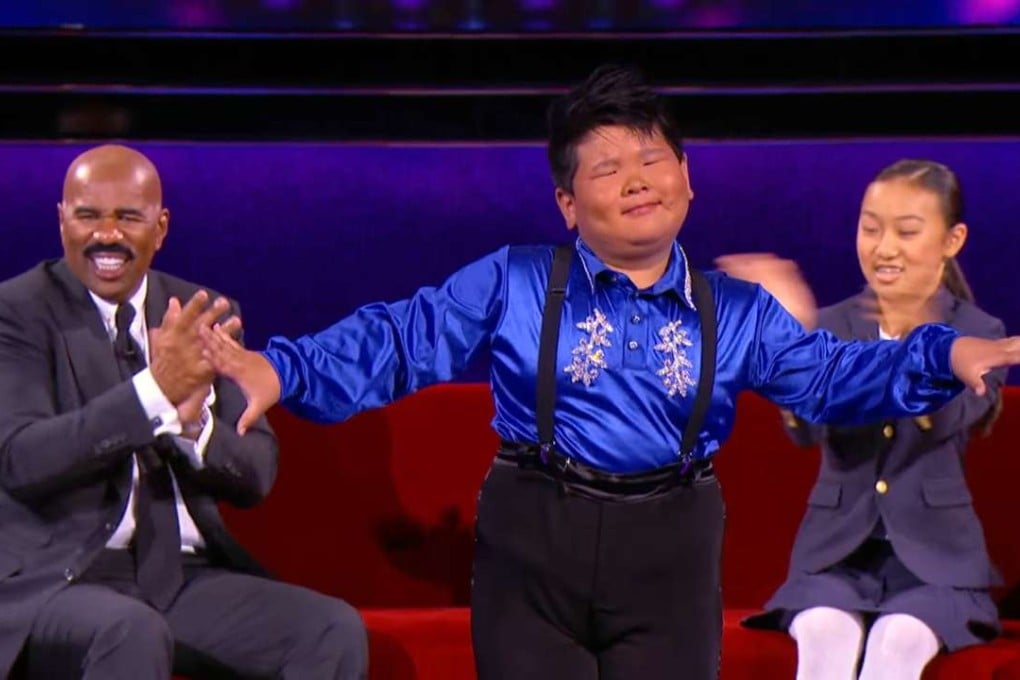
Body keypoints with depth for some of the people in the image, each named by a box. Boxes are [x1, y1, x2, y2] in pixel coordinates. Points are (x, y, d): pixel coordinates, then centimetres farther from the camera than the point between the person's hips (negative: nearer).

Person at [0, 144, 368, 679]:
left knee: (336, 631, -17)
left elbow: (255, 475, 7)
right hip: (57, 578, -5)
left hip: (184, 575, 5)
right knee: (132, 634, -37)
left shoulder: (204, 314, 11)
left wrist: (193, 424, -16)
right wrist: (154, 390, -27)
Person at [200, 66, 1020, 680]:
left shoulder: (738, 314, 7)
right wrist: (282, 370, -15)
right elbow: (403, 339, -2)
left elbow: (832, 375, 4)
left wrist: (946, 357, -13)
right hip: (532, 545, -1)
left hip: (669, 557, 2)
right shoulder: (511, 285, 1)